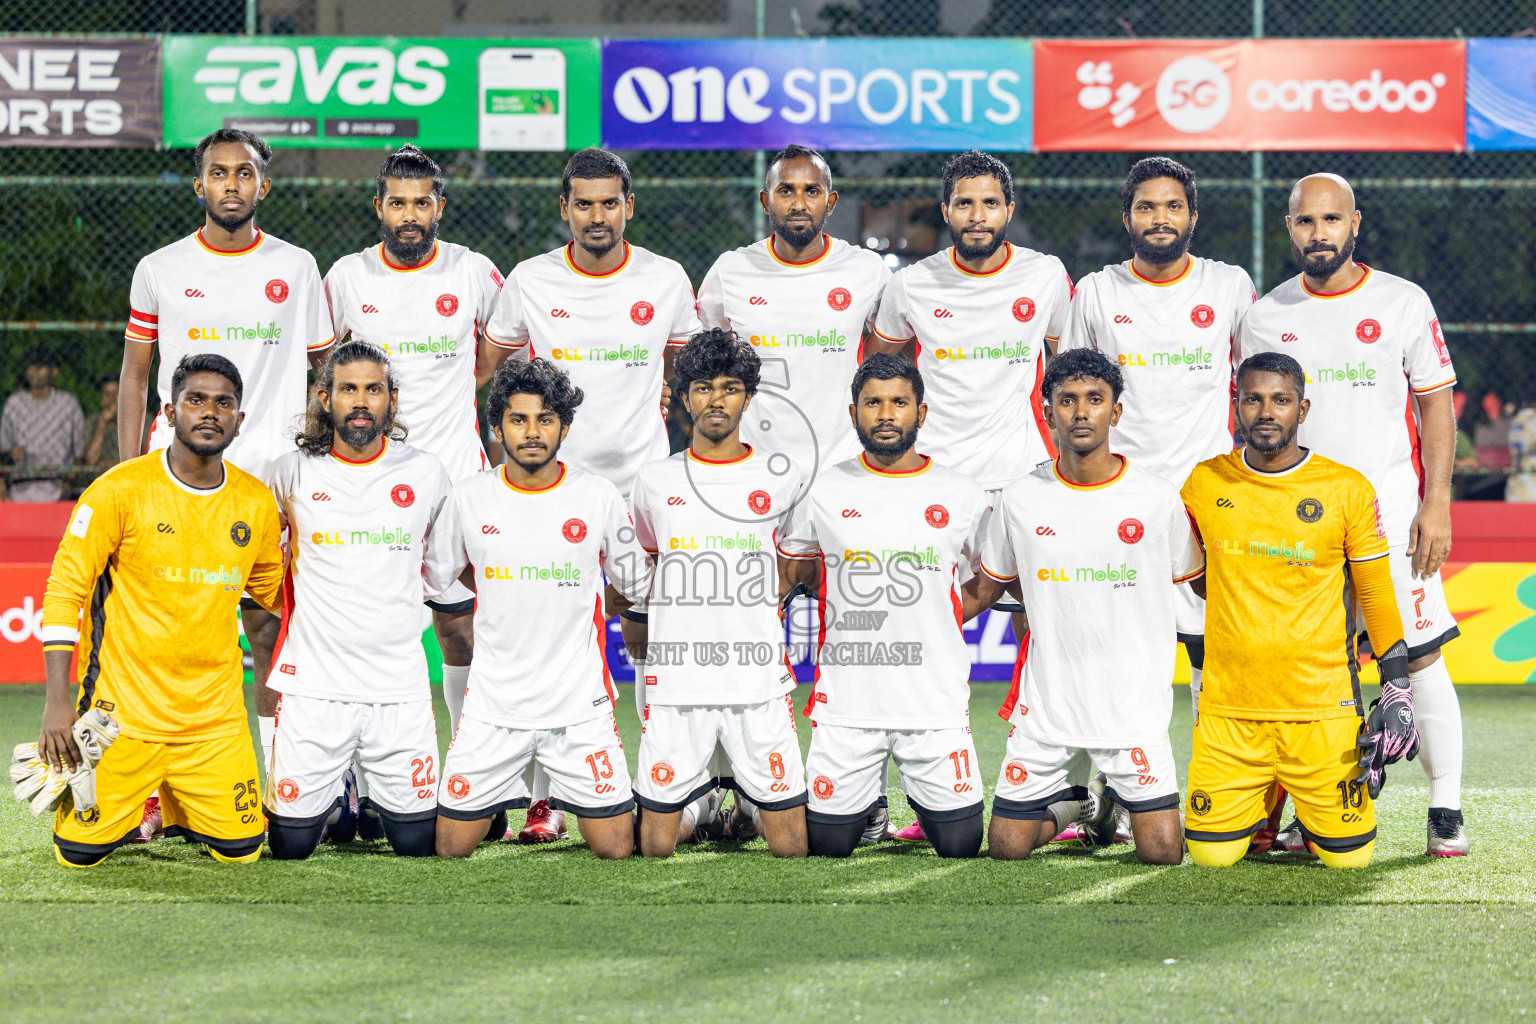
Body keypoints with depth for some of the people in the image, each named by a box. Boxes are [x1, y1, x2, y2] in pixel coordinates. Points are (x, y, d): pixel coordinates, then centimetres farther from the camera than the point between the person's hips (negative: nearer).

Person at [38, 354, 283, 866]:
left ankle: (174, 807, 30)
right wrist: (57, 701, -14)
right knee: (81, 852, -5)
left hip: (216, 716, 3)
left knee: (240, 850, -1)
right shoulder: (122, 489, -10)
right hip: (124, 710, -3)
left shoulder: (257, 503, 2)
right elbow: (64, 590, -8)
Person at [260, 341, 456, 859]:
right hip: (312, 684, -1)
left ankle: (372, 797, 32)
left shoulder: (426, 474, 4)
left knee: (417, 844, 0)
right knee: (292, 846, -2)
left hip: (401, 687, 1)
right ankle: (329, 796, 31)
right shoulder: (292, 473, 1)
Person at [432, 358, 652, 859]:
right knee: (451, 849, 1)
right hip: (492, 703, 1)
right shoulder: (469, 498, -1)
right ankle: (494, 812, 32)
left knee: (616, 850, -3)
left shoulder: (600, 497, -3)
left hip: (581, 705, -1)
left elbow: (636, 587, 9)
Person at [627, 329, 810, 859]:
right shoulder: (655, 481, 6)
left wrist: (746, 610, 10)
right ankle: (701, 802, 31)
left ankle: (751, 806, 29)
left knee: (791, 846, -3)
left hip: (760, 681, -1)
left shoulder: (781, 478, 4)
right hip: (675, 681, 1)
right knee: (655, 846, -1)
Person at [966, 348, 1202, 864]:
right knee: (1007, 847, 0)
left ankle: (1118, 794, 26)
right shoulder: (1020, 501, 0)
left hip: (1135, 704, -2)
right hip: (1047, 703, 2)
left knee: (1162, 852, -10)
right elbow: (981, 591, 12)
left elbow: (1202, 583, 9)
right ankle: (1076, 801, 33)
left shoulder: (1158, 499, -4)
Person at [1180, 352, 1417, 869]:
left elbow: (1377, 595, 4)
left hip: (1321, 711, -2)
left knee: (1346, 857, -1)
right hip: (1227, 712, 2)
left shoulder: (1348, 490, -3)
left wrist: (1398, 689, -1)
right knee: (1212, 854, -1)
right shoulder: (1203, 483, 3)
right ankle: (1263, 804, 31)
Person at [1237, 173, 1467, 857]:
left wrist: (1436, 505, -7)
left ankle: (1446, 811, 1)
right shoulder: (1265, 318, 8)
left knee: (1419, 656, -5)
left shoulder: (1404, 304, 2)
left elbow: (1437, 409, 2)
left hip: (1392, 501, -2)